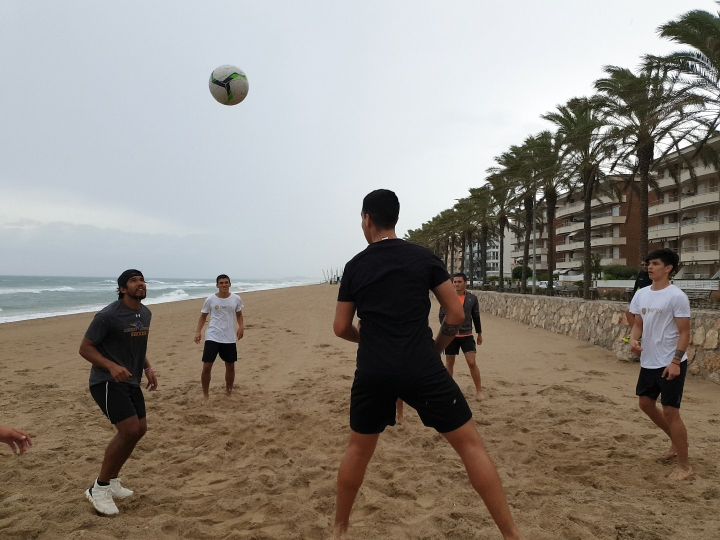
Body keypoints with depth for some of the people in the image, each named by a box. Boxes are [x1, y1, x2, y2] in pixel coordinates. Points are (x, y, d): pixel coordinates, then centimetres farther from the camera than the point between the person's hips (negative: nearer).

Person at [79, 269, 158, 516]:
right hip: (107, 382, -9)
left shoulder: (145, 314, 6)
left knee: (140, 429, 12)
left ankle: (112, 480, 30)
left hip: (131, 381, 9)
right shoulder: (108, 315, -18)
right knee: (129, 430, -17)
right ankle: (99, 488, 2)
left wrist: (148, 368, 7)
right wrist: (112, 367, -29)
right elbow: (85, 348, -15)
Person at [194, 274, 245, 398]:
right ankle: (205, 395, 13)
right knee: (207, 366, -5)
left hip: (230, 338, 2)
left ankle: (228, 392, 31)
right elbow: (203, 316, 6)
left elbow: (239, 314, 12)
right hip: (212, 337, -1)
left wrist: (241, 326, -6)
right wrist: (198, 331, -7)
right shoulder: (210, 299, -3)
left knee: (230, 366, 11)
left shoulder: (236, 299, -1)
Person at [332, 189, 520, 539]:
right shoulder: (423, 257, 2)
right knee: (470, 444, 8)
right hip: (422, 369, -2)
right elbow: (457, 314, 0)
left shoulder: (355, 266, 5)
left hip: (373, 373, 2)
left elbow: (340, 328, 9)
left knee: (358, 448, 21)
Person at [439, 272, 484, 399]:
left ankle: (478, 391, 4)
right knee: (449, 363, 10)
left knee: (472, 362, -8)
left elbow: (476, 317, 10)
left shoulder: (472, 298, 0)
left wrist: (479, 333, 15)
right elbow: (442, 315, -5)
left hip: (467, 335, 0)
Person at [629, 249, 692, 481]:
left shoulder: (676, 296, -14)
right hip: (648, 362, 8)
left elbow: (684, 333, -14)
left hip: (670, 364, -8)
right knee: (645, 402, 18)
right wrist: (634, 339, -7)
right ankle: (676, 441, 39)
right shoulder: (641, 294, 6)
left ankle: (684, 465, 11)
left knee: (670, 411, -4)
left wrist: (675, 362, -20)